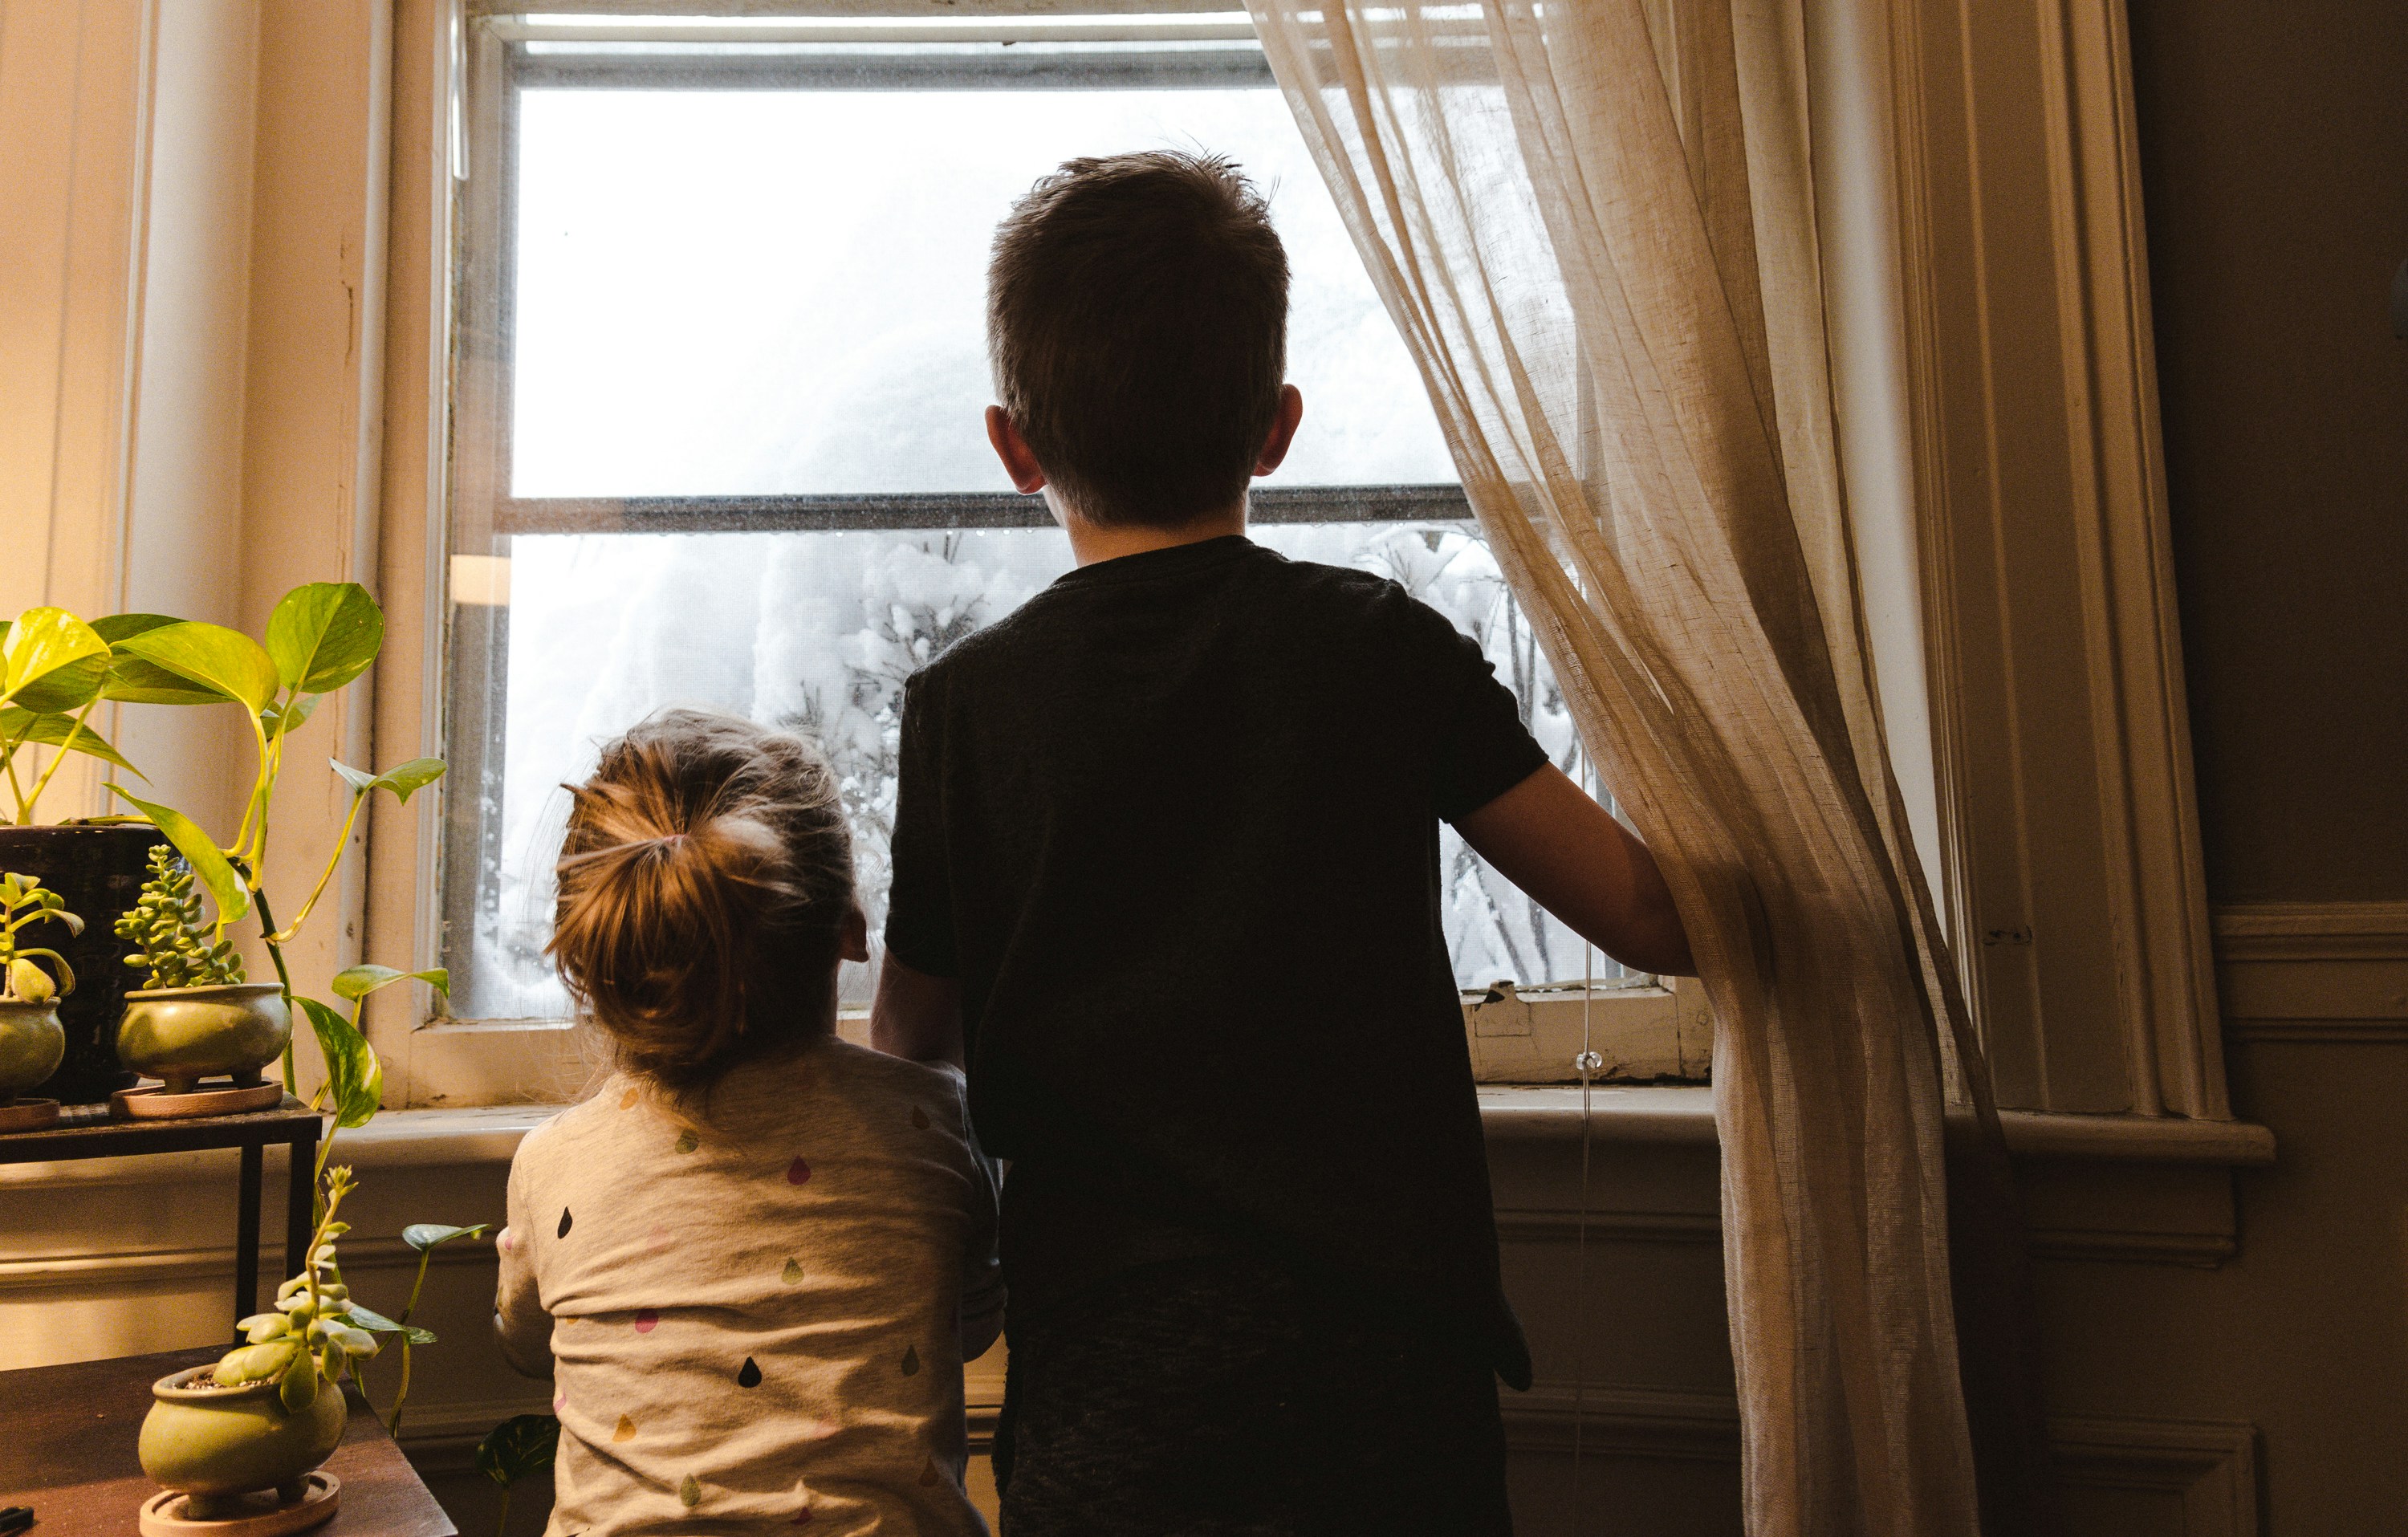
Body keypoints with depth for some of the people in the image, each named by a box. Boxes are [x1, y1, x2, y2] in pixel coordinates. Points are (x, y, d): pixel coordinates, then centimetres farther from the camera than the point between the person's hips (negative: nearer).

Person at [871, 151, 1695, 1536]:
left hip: (1107, 1394, 0)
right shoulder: (1383, 648, -8)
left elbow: (912, 1040, 5)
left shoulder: (965, 706, -8)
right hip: (1388, 1371, 1)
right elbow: (1656, 919, -2)